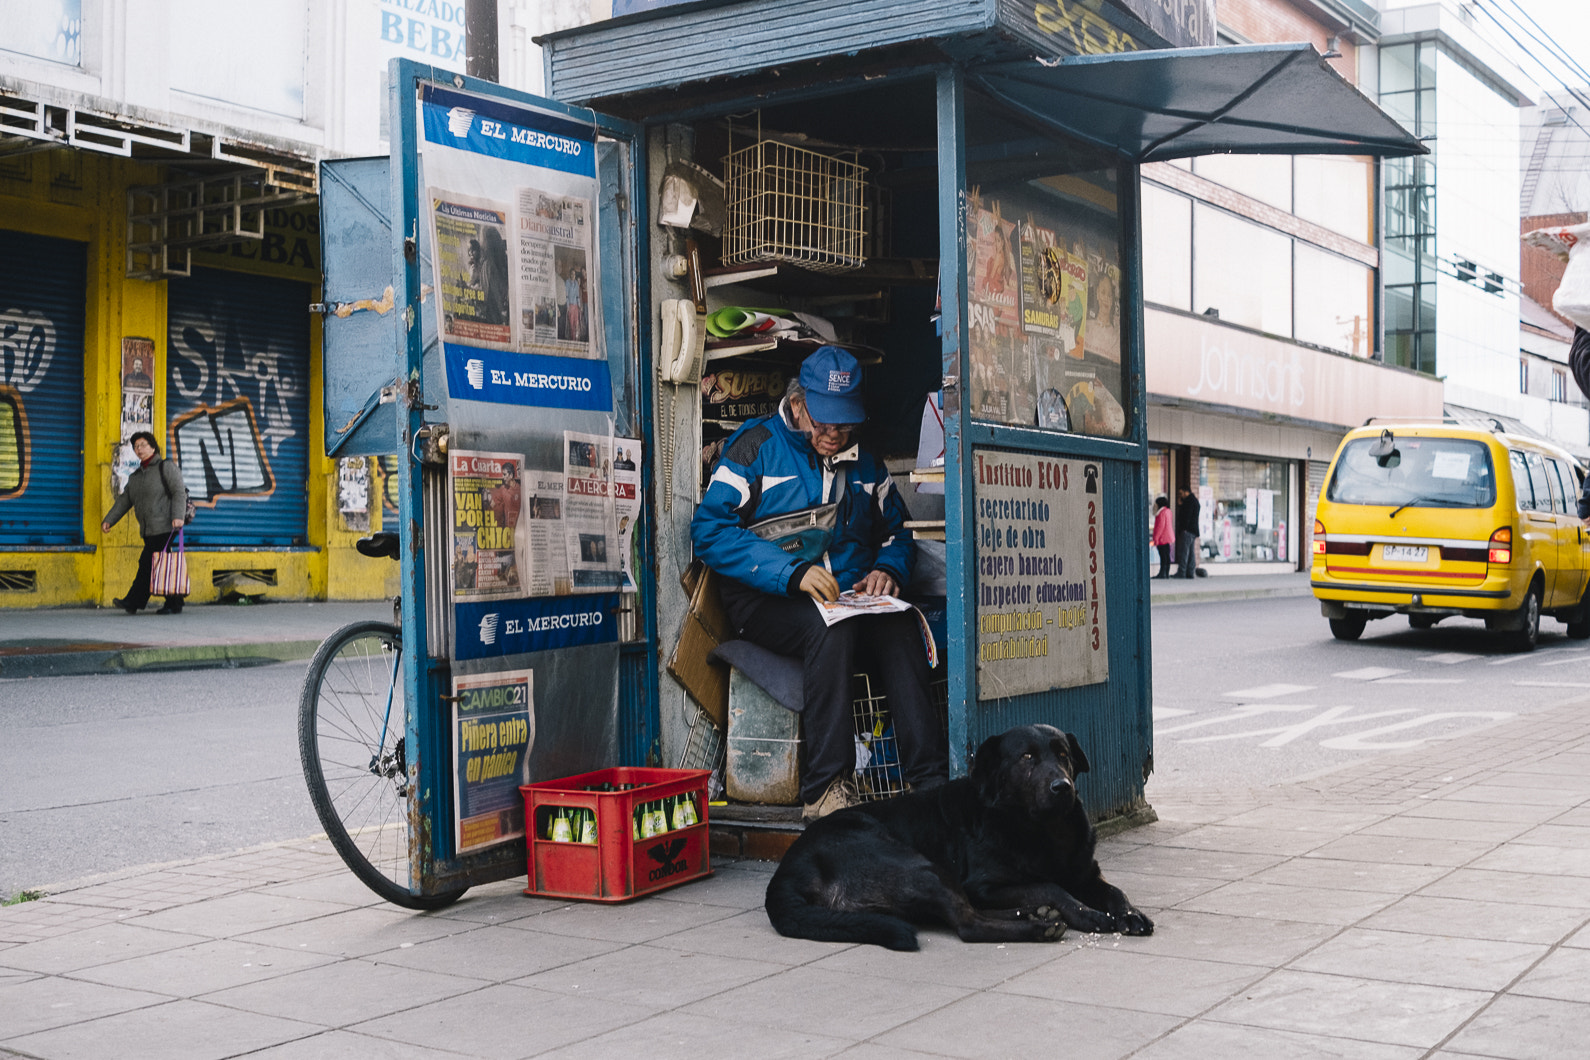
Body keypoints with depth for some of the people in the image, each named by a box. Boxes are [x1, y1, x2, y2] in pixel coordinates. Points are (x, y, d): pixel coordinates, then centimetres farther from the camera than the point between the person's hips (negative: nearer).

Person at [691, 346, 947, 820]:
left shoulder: (866, 464, 17)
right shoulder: (756, 446, 1)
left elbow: (896, 531, 24)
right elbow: (711, 529, -11)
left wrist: (888, 570, -2)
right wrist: (792, 572, -23)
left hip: (852, 599, 4)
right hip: (767, 602, -4)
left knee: (901, 628, -28)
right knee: (830, 627, -36)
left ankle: (929, 782, -32)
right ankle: (825, 789, -35)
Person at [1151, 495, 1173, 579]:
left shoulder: (1162, 513, -17)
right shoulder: (1168, 511, 12)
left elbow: (1160, 526, -20)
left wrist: (1155, 538, -18)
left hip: (1162, 539, -9)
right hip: (1167, 538, 9)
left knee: (1163, 557, -9)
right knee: (1167, 556, 10)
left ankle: (1162, 573, -9)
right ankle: (1166, 573, 13)